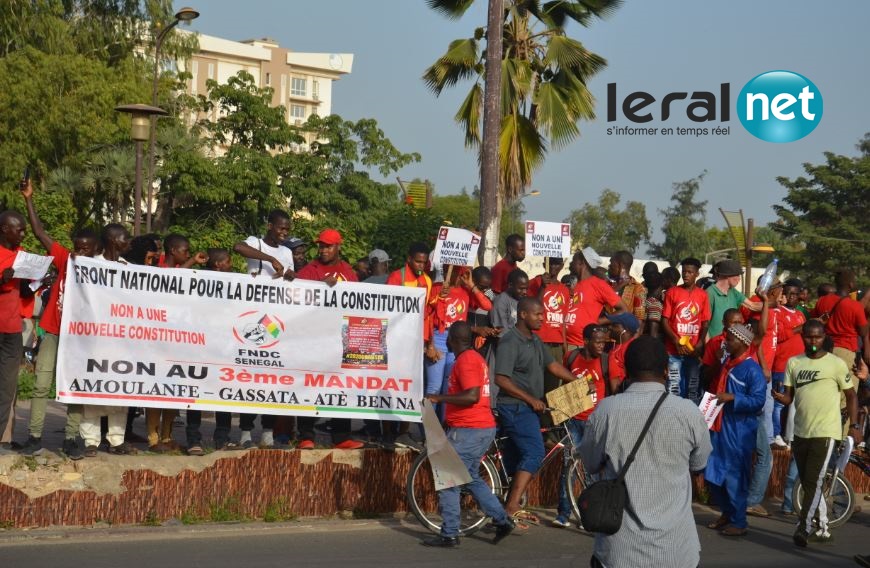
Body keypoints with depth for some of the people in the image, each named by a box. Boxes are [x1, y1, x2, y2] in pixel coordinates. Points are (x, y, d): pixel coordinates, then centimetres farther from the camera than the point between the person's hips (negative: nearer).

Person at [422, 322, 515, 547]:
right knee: (471, 478, 20)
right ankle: (502, 520, 17)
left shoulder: (466, 360, -16)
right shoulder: (475, 357, 16)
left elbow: (471, 396, -26)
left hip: (468, 430, -10)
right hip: (483, 427, 10)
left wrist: (440, 398, -20)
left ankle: (449, 535, 0)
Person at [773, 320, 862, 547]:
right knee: (807, 483, 11)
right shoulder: (793, 363, 7)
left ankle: (803, 528, -9)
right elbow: (789, 397, 5)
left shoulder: (836, 364, -5)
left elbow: (851, 395, 1)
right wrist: (780, 397, -18)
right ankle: (821, 529, 22)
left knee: (814, 482, -11)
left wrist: (854, 426, -6)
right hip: (801, 432, 5)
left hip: (825, 433, -5)